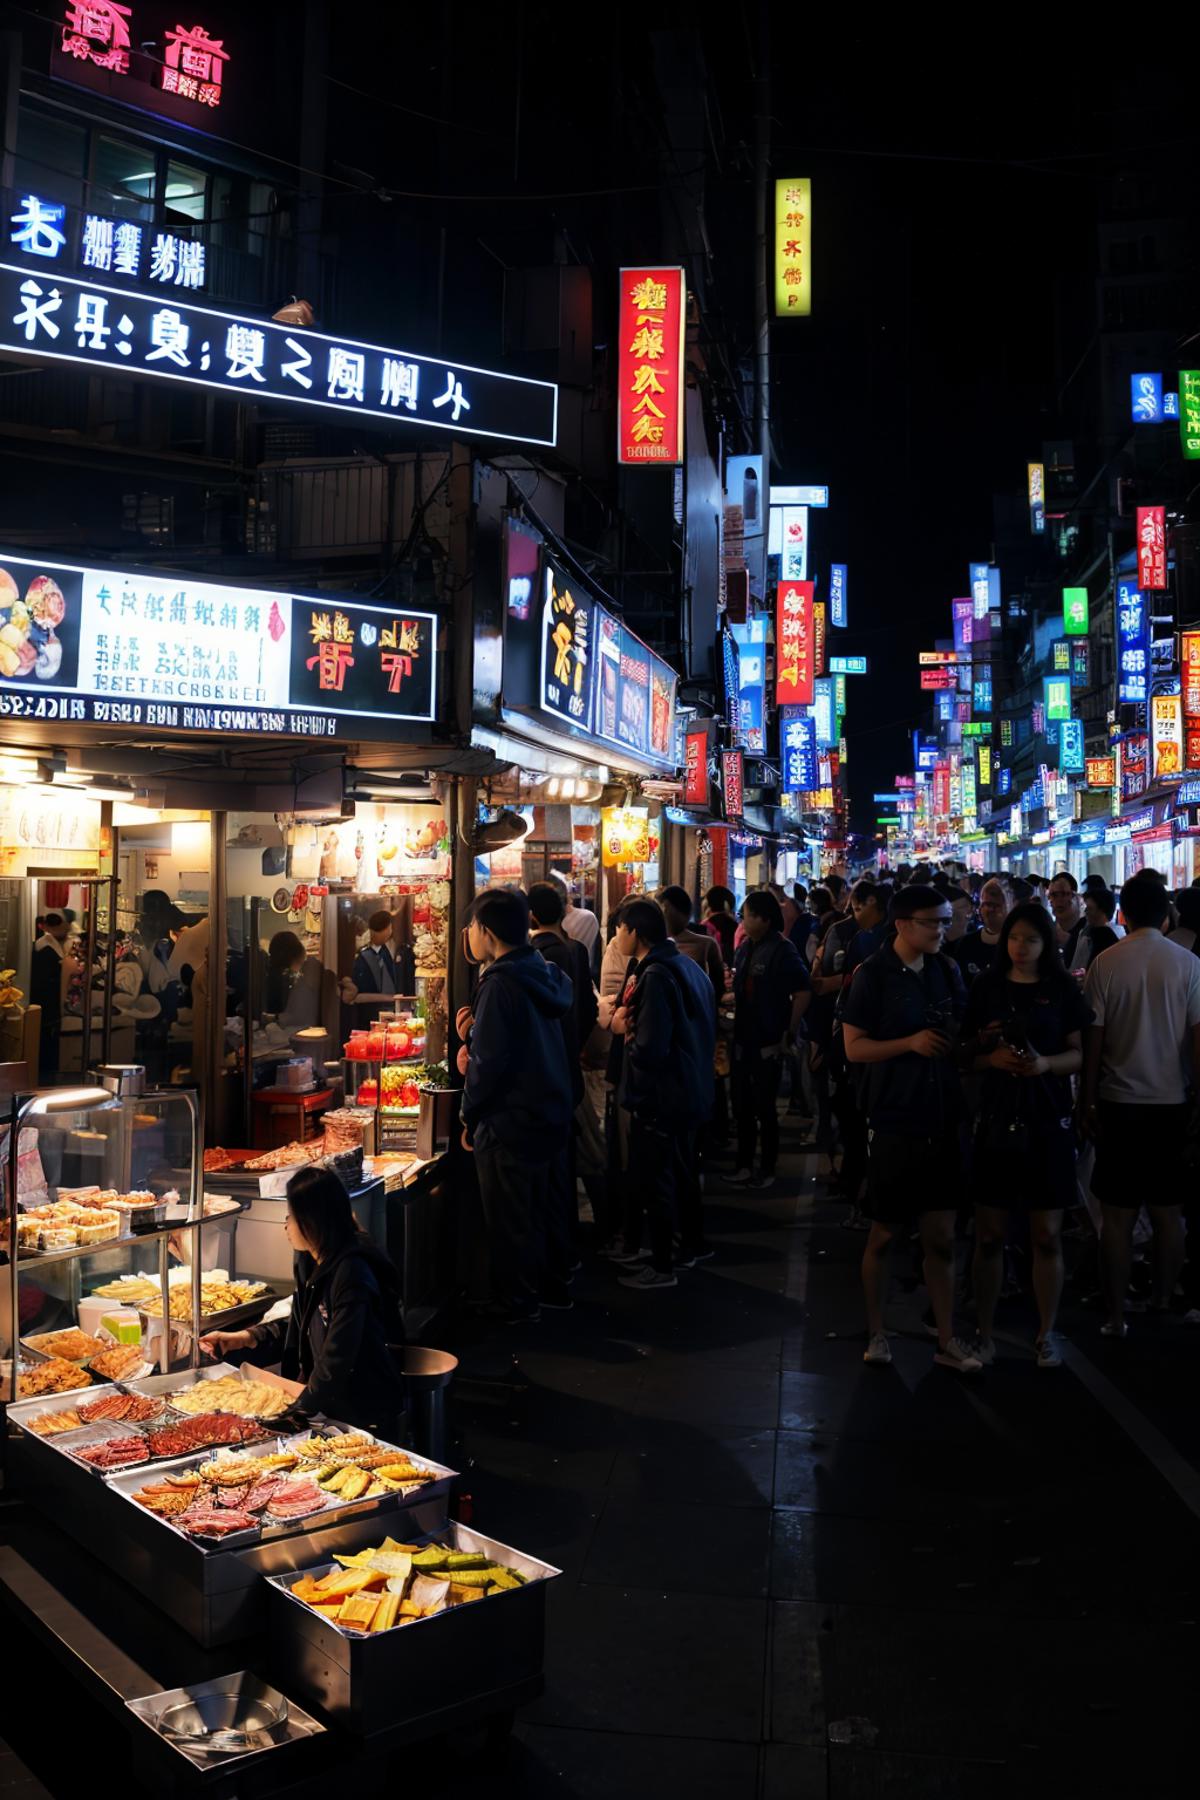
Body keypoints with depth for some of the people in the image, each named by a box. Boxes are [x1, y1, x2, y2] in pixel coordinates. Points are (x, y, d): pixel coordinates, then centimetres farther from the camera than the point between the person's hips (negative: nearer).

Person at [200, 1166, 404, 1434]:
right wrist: (244, 1338, 5)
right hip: (329, 1407, 8)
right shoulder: (310, 1262, 2)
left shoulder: (351, 1274, -27)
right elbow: (299, 1327, 16)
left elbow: (335, 1360, -27)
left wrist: (300, 1411, -19)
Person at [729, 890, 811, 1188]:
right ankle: (744, 1165, 25)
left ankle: (767, 1170, 16)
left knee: (765, 1108, 3)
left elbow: (804, 993, -17)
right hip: (743, 1039, 7)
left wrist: (788, 1033, -16)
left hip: (769, 1042, -7)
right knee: (743, 1105, 13)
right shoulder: (746, 949, 8)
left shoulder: (782, 950, -14)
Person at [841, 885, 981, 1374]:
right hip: (893, 1120, -4)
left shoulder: (948, 971, 6)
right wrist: (910, 1043, -20)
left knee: (941, 1237, 8)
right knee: (884, 1233, 8)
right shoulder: (873, 975, -8)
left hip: (941, 1121, 4)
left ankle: (947, 1340, 18)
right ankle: (876, 1333, 24)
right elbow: (854, 1048, -10)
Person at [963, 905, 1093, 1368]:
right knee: (989, 1235, 3)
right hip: (995, 1118, 0)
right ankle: (985, 1332, 16)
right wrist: (992, 1057, -13)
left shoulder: (1063, 990, 4)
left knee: (1047, 1235, 4)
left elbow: (1080, 1055, 3)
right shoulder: (986, 988, 5)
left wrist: (1045, 1063, -15)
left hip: (1047, 1120, 0)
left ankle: (1047, 1334, 19)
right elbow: (966, 1052, 7)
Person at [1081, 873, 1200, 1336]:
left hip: (1119, 1102, -1)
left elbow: (1093, 1040, -5)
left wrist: (1088, 1102, 4)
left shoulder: (1106, 963, -6)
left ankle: (1116, 1315, 9)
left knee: (1117, 1214, 4)